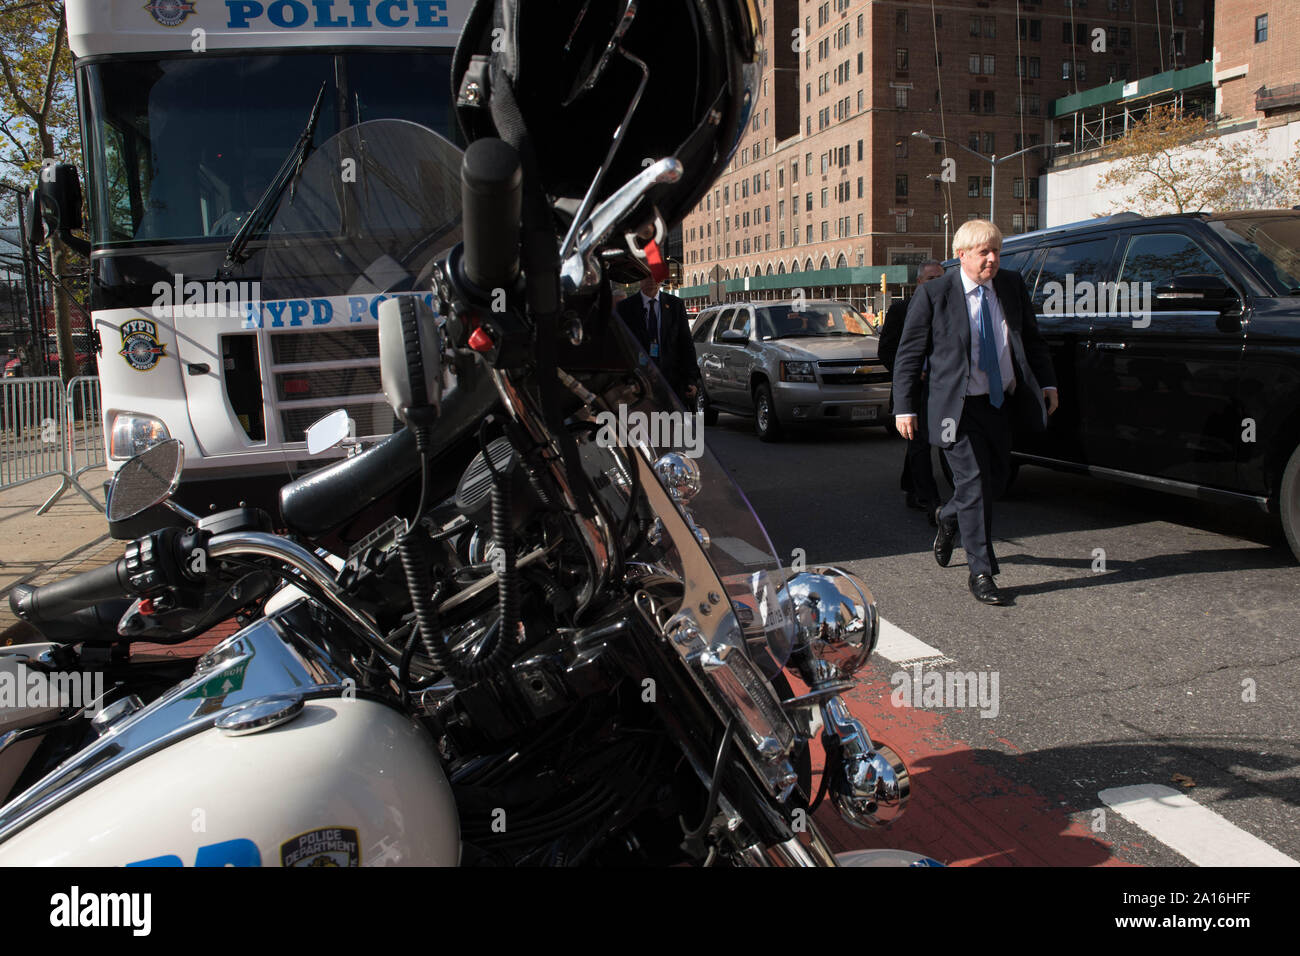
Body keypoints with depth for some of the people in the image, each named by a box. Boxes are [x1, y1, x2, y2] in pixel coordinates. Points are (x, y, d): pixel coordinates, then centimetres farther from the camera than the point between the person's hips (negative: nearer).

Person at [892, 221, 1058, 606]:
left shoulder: (1012, 286, 7)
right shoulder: (933, 295, -8)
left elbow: (1032, 339, 18)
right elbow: (909, 354, -5)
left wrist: (1047, 383, 10)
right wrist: (905, 407, -9)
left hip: (1002, 403, 6)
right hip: (959, 408, -6)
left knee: (998, 476, 15)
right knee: (974, 484, -7)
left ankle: (949, 518, 44)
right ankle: (981, 573, 3)